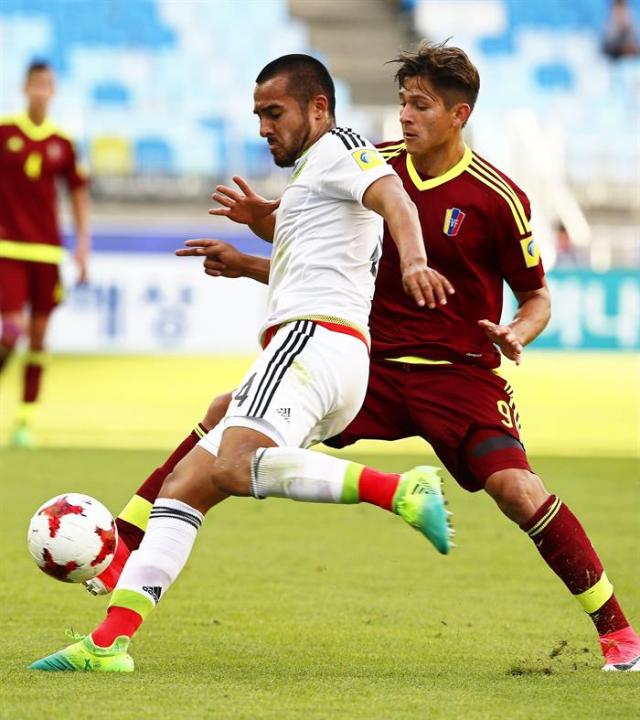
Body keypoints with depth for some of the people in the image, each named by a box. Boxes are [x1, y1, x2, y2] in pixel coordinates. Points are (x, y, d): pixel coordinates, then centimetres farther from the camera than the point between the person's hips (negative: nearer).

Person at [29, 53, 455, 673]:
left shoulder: (337, 150, 3)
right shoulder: (311, 176, 33)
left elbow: (391, 194, -19)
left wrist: (413, 261, -37)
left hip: (312, 338, -10)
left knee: (237, 465, -34)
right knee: (186, 483, 3)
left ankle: (400, 490, -38)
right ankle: (111, 639, -3)